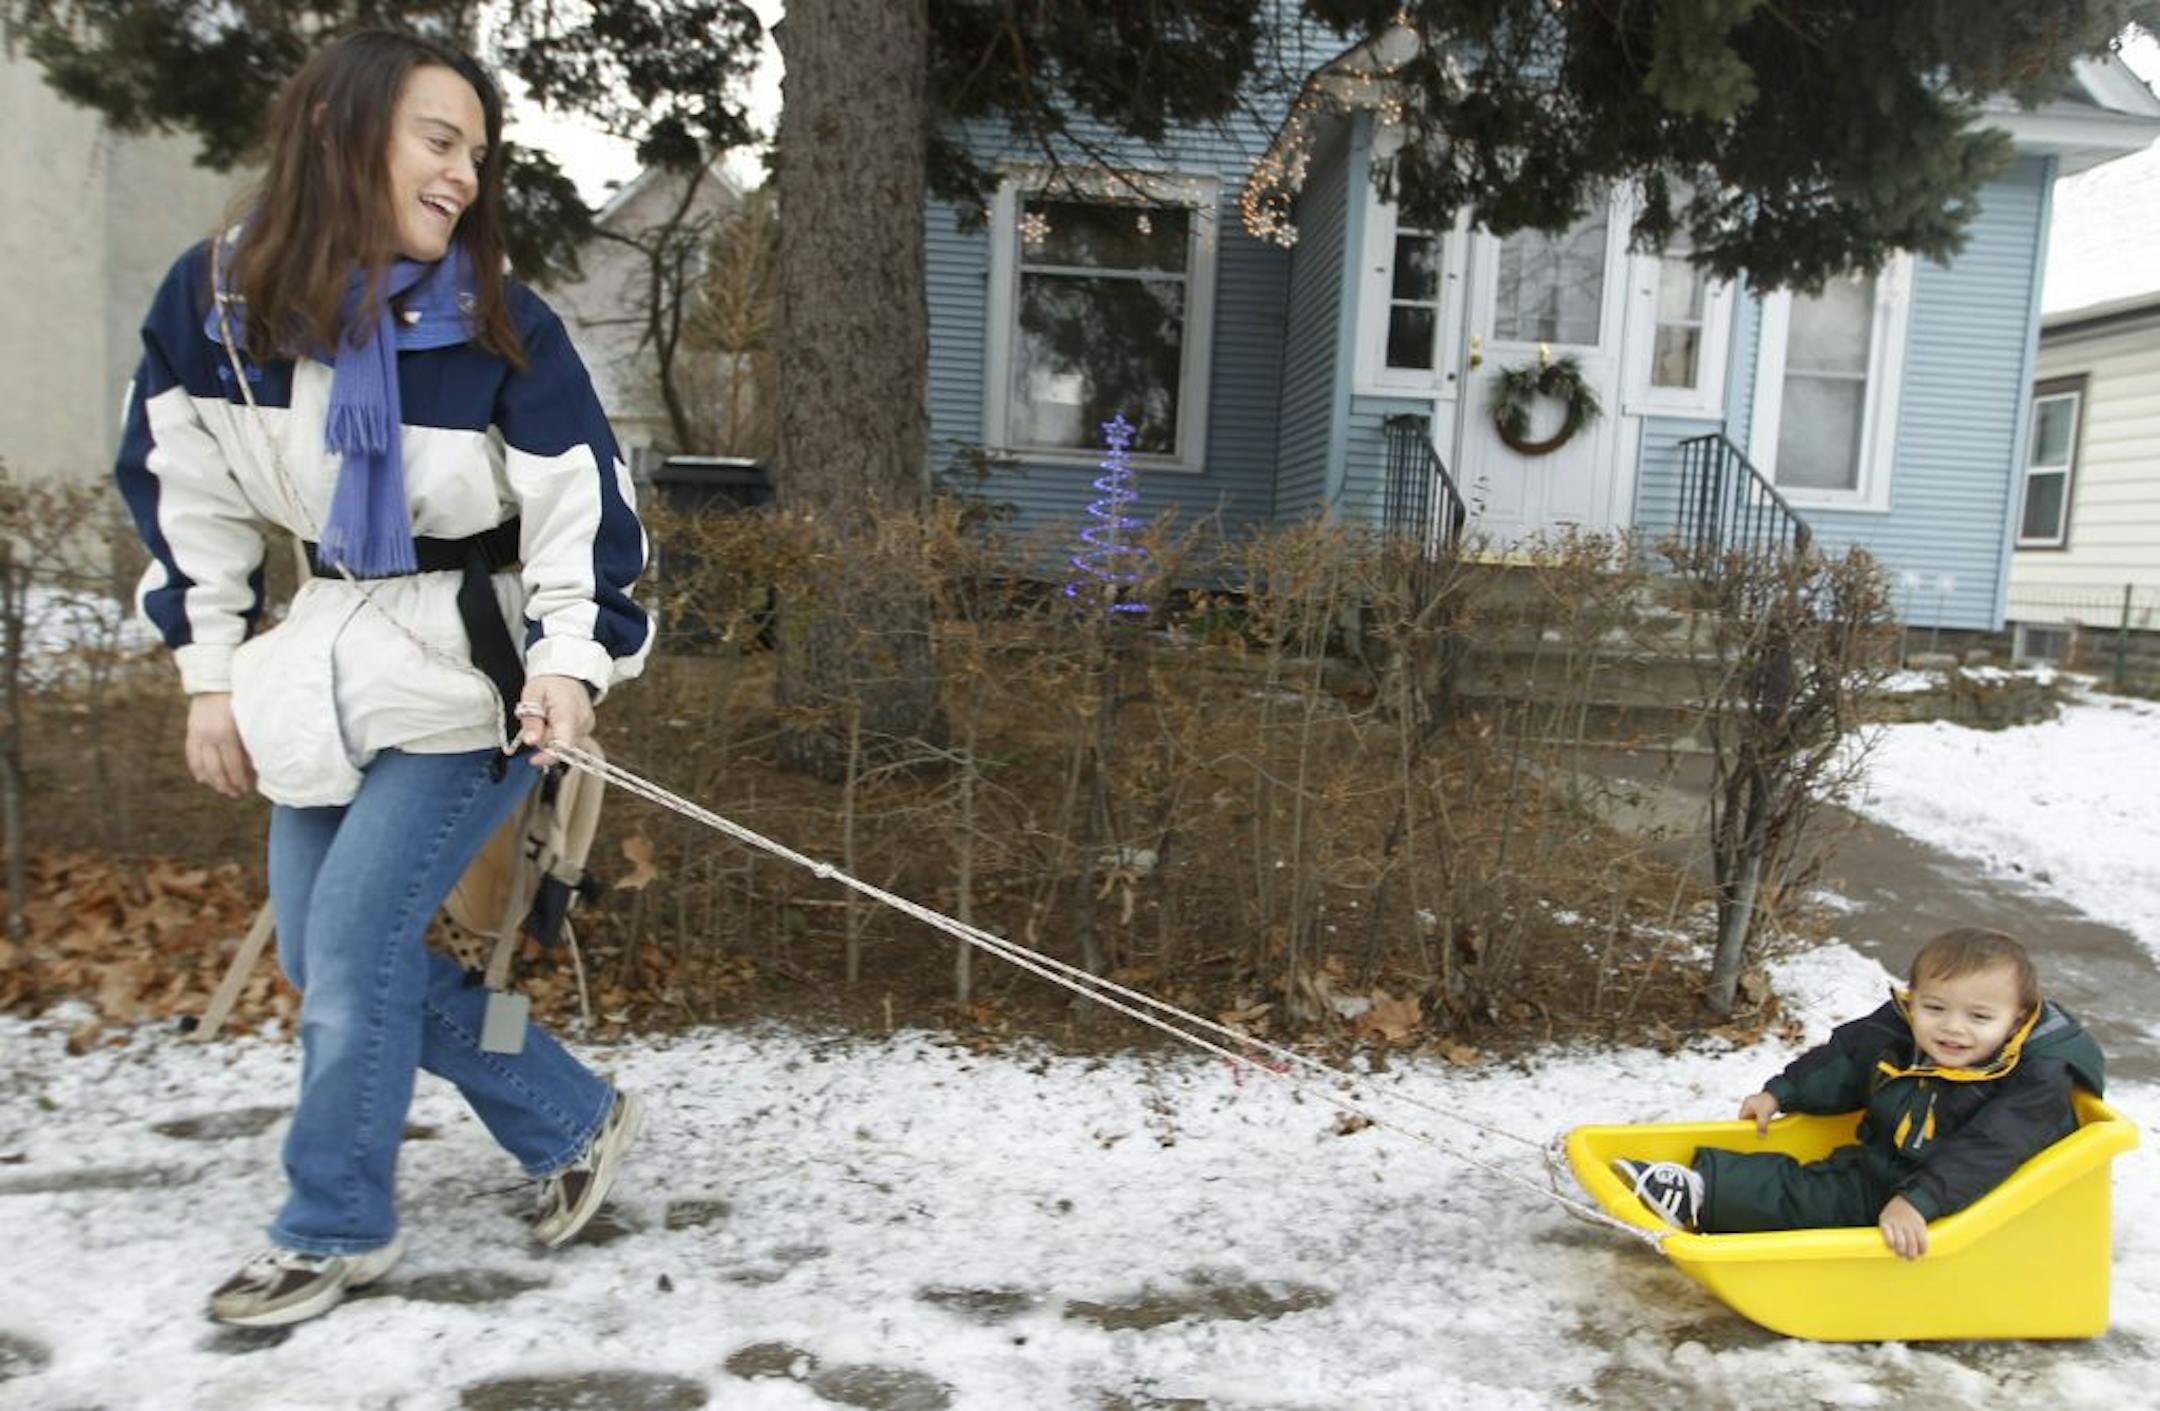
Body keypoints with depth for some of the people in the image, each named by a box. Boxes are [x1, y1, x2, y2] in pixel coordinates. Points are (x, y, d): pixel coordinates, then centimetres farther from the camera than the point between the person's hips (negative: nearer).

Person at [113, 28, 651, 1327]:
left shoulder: (502, 328, -15)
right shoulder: (216, 298, -4)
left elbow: (586, 512, -12)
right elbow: (184, 492, 6)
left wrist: (569, 664, -27)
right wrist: (213, 675, 6)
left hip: (478, 669, -5)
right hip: (332, 668, 6)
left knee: (353, 948, -6)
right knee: (325, 956, 9)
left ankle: (338, 1231, 19)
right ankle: (577, 1121, 23)